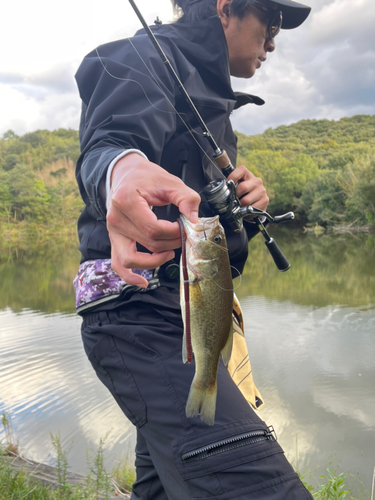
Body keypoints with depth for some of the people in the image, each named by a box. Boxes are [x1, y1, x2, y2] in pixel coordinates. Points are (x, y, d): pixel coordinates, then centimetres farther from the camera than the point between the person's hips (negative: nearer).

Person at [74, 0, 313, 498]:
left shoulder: (211, 101, 26)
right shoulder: (147, 56, -1)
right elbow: (107, 141, -23)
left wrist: (246, 204, 4)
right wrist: (122, 169, -46)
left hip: (193, 315, 10)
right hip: (139, 310, -10)